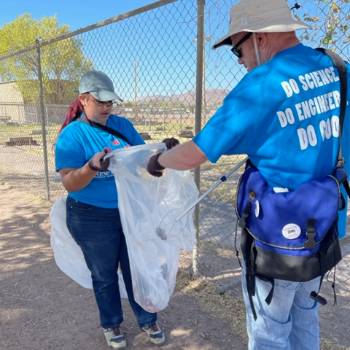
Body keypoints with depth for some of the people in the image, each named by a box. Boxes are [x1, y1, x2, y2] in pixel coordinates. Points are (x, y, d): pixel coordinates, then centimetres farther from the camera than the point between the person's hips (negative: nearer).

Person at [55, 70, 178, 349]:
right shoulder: (71, 135, -13)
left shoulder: (122, 124, 1)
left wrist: (163, 149, -12)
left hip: (131, 213, 4)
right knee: (104, 275, 16)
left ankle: (148, 320, 38)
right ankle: (111, 325, 39)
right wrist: (92, 167, -37)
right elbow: (70, 183, -19)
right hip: (93, 220, -4)